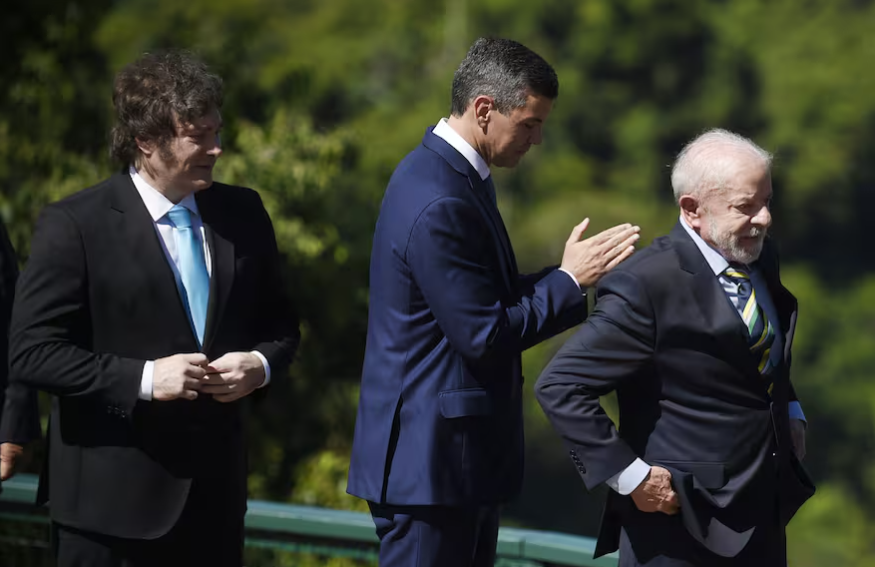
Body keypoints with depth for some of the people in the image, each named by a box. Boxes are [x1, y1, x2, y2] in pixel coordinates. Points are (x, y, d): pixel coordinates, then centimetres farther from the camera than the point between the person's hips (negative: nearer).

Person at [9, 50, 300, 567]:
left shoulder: (242, 214, 8)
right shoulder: (75, 226, -9)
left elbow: (279, 323, 17)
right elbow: (32, 351, -12)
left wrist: (260, 364, -6)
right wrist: (142, 379, -21)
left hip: (215, 494, 5)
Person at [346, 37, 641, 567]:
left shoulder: (450, 173, 10)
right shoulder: (439, 204, -22)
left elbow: (486, 295, 15)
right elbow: (483, 337, -21)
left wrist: (578, 279, 4)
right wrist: (569, 280, -11)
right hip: (429, 459, -11)